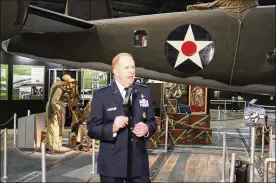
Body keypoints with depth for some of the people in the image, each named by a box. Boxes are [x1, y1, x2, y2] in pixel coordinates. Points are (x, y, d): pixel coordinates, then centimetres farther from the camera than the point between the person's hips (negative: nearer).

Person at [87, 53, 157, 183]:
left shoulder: (144, 92, 7)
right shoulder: (101, 95, -6)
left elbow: (152, 122, 10)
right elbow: (92, 129, -6)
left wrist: (147, 128, -12)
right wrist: (112, 128, -24)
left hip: (139, 162, 3)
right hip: (112, 164, -3)